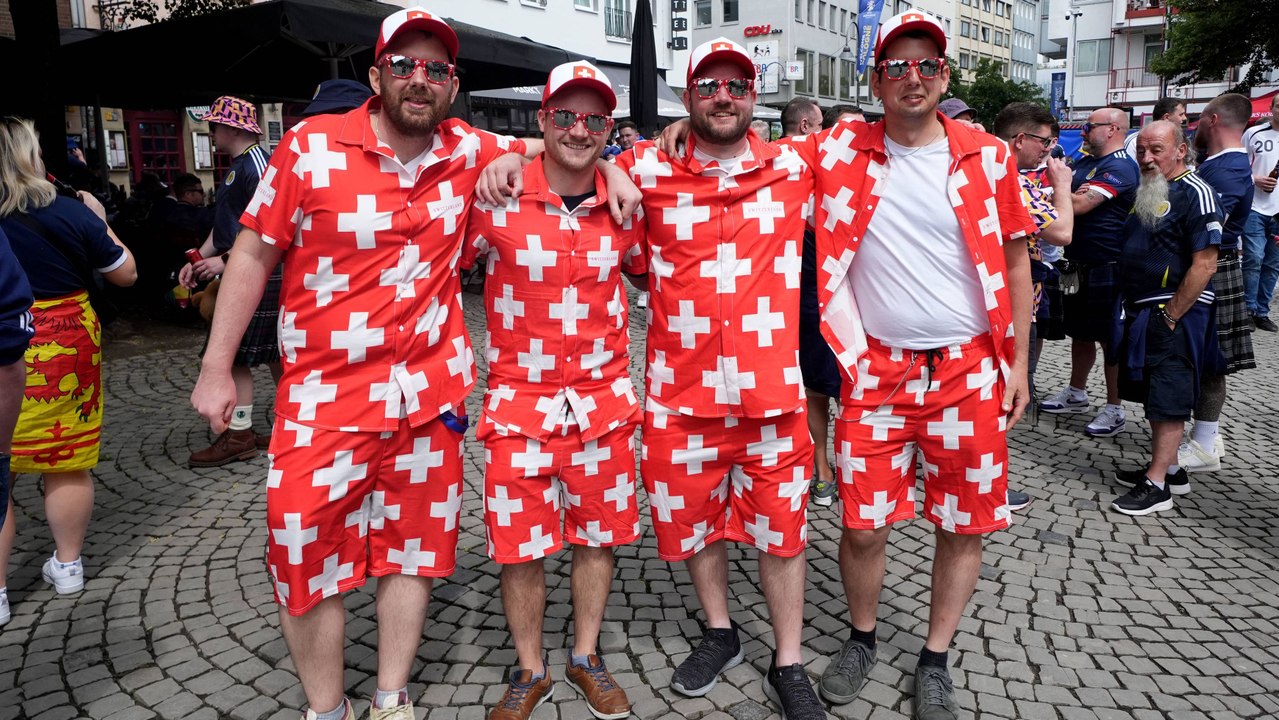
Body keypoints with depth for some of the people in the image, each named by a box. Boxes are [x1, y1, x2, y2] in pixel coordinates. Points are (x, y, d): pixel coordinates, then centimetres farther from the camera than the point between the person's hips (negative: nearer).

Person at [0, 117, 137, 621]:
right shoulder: (71, 214, -8)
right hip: (64, 349, 1)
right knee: (68, 465, 13)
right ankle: (68, 566, 26)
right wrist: (100, 223, 16)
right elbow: (126, 273, 4)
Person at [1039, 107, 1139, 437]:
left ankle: (1114, 410, 8)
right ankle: (1076, 393, 31)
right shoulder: (1085, 162, 14)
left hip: (1106, 266, -9)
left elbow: (1080, 205, -25)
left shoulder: (1120, 167, -16)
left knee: (1110, 338, -1)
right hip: (1078, 263, 9)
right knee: (1080, 332, 18)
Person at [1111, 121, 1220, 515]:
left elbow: (1204, 265, -18)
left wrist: (1170, 316, -18)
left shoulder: (1195, 193, -13)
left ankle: (1157, 485, 0)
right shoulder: (1146, 192, 13)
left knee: (1168, 399, -5)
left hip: (1175, 313, -9)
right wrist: (1132, 306, 12)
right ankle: (1170, 469, 26)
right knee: (1154, 393, 14)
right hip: (1141, 311, 9)